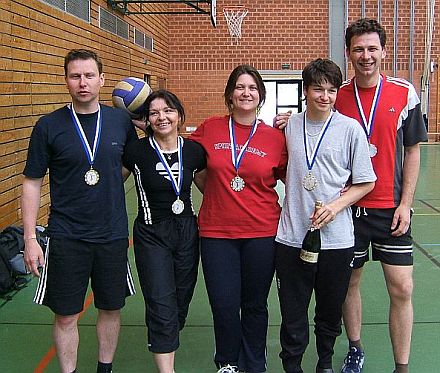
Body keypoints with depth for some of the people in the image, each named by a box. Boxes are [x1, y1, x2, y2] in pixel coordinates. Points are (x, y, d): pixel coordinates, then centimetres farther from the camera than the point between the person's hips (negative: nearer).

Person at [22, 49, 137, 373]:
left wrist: (106, 186, -2)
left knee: (111, 308, 15)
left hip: (113, 234, 3)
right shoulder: (49, 126, -6)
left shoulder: (121, 120, 0)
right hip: (66, 237, -2)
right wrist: (30, 239, -7)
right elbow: (32, 183, -3)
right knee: (66, 315, 6)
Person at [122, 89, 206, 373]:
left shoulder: (193, 150, -2)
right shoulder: (136, 151, -11)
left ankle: (166, 346, 38)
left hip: (187, 232, 4)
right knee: (161, 306, -7)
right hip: (151, 235, -4)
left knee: (182, 299, 15)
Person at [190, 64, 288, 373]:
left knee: (255, 304, 12)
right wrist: (215, 195, 9)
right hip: (217, 231, 0)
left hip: (262, 232, 0)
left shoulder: (275, 137, -2)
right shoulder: (210, 129, 0)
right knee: (224, 304, 4)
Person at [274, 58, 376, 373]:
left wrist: (335, 206, -14)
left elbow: (365, 182, -1)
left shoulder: (350, 128, -3)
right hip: (292, 237, 1)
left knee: (330, 312, 16)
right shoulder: (290, 125, 5)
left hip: (336, 238, -1)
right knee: (292, 315, 6)